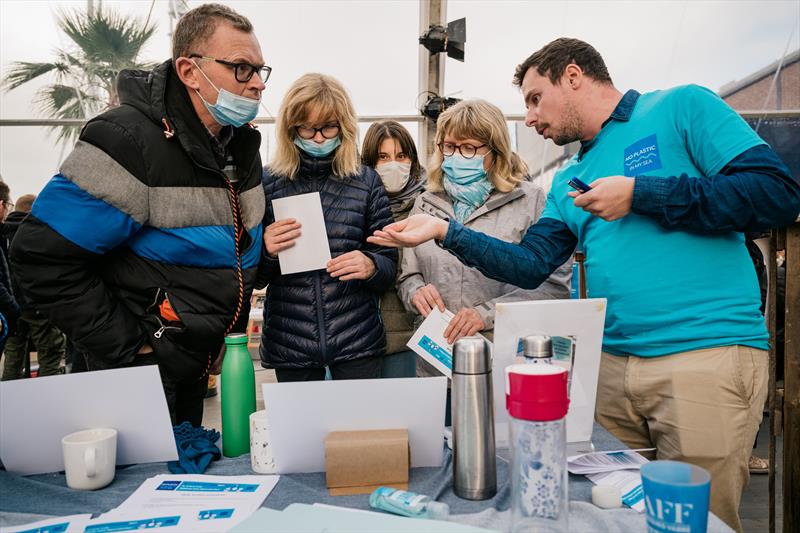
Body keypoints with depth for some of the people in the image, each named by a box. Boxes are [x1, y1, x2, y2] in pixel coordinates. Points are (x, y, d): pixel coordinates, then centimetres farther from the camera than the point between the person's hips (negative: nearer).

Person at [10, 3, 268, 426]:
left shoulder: (243, 144, 3)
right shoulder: (129, 140, -21)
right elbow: (43, 257, -21)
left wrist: (231, 332, 10)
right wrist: (128, 349, -19)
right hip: (139, 373, -7)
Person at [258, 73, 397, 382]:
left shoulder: (366, 182, 2)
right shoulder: (267, 182, 1)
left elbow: (389, 264, 6)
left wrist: (370, 266, -16)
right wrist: (266, 251, -14)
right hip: (289, 344, 0)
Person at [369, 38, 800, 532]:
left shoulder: (682, 107, 1)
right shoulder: (568, 182, 17)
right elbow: (529, 266, 10)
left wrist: (641, 195, -12)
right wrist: (445, 231, 2)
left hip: (708, 354, -5)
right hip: (611, 363, 6)